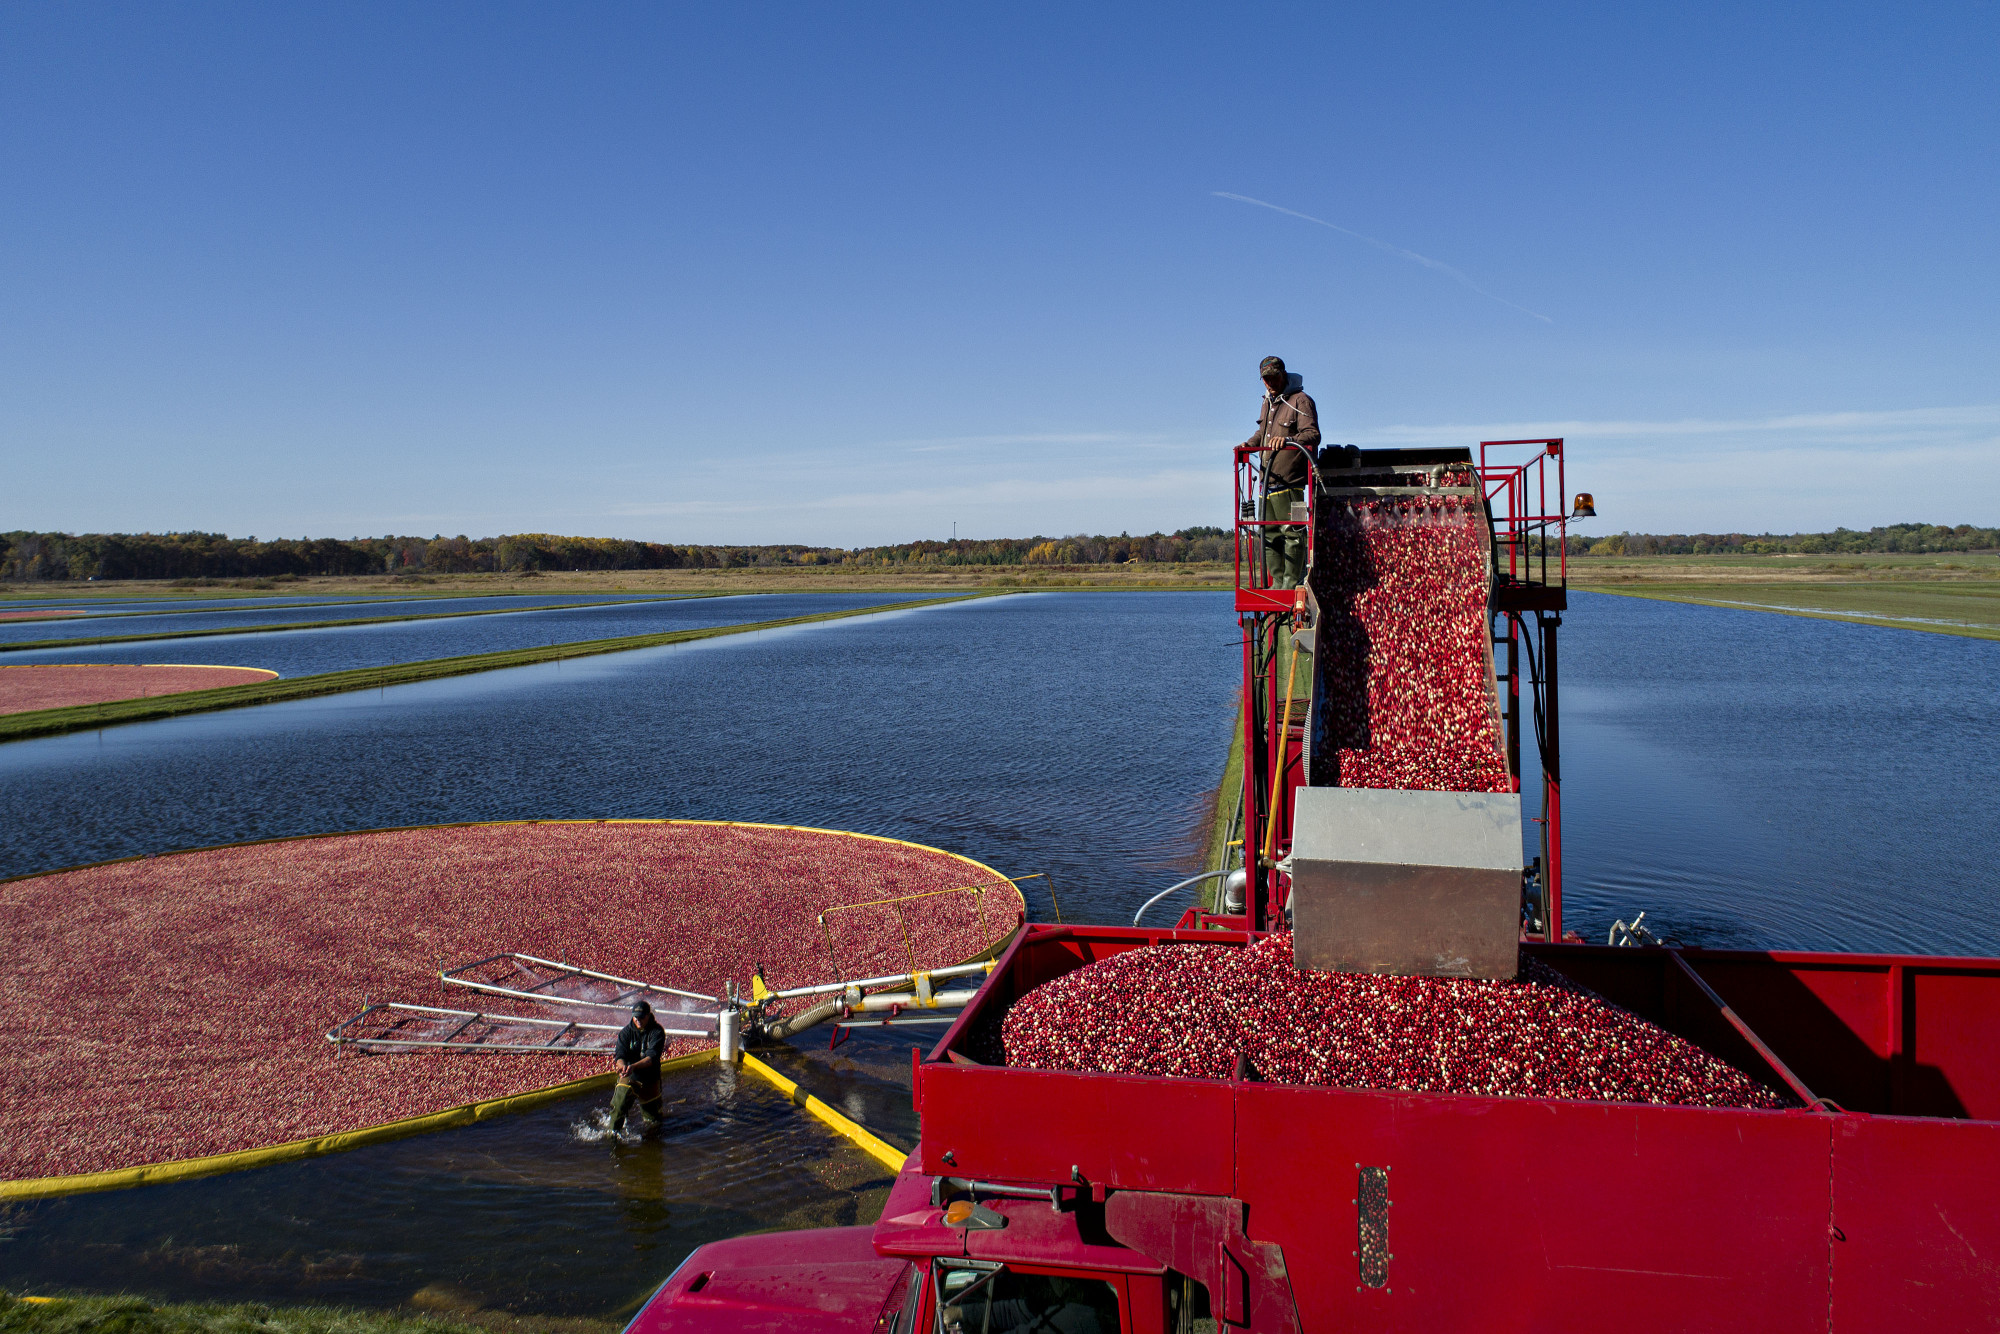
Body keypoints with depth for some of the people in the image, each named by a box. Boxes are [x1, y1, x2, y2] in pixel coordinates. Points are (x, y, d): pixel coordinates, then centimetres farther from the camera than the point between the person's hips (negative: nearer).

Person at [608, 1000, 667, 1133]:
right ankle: (613, 1132, -13)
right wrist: (622, 1065, -38)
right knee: (622, 1095, -29)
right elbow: (619, 1055, -14)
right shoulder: (626, 1032, -5)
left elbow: (652, 1057, -23)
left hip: (650, 1078, 0)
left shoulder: (657, 1032, -12)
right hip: (629, 1076, 0)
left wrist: (633, 1066, -39)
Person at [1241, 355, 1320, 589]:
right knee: (1270, 534, 9)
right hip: (1268, 480, 8)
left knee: (1292, 532, -8)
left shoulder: (1301, 401, -6)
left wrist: (1287, 441, -32)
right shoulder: (1268, 402, 20)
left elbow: (1312, 434, -16)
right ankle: (1278, 583, 16)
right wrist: (1249, 444, 14)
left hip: (1289, 481, -8)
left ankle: (1292, 583, -5)